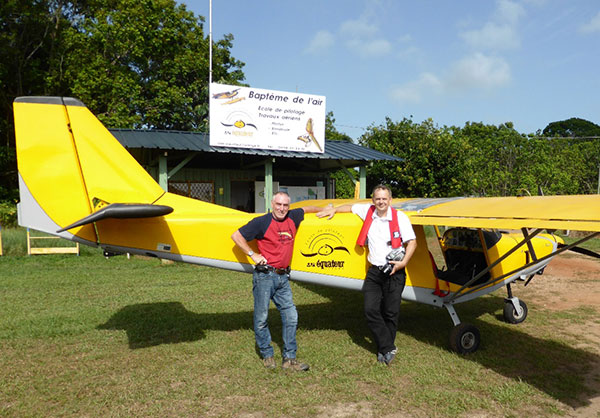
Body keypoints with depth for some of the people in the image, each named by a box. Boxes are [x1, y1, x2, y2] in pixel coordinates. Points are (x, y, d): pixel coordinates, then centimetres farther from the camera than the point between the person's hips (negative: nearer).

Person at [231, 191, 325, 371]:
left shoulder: (292, 218, 8)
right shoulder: (262, 222, -6)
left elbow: (306, 209, 31)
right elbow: (236, 236, -3)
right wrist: (253, 254, -6)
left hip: (283, 277, 5)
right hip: (264, 275, -5)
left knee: (291, 316, 3)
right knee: (261, 317, 3)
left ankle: (289, 358, 12)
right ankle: (267, 355, 21)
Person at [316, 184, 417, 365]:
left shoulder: (400, 217, -5)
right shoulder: (367, 211, 4)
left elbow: (412, 242, -3)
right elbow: (351, 207, 24)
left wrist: (403, 262, -14)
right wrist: (333, 210, 12)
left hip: (394, 272, -3)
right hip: (374, 271, 3)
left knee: (390, 313, 4)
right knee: (370, 310, -4)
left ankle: (384, 349, 23)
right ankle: (388, 348, 10)